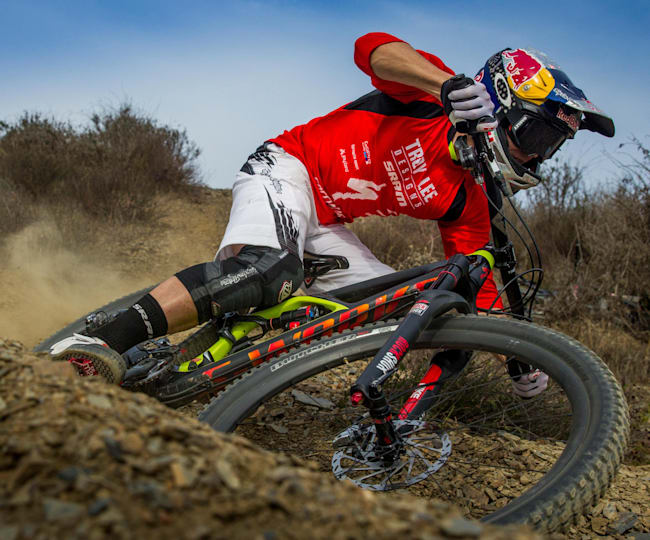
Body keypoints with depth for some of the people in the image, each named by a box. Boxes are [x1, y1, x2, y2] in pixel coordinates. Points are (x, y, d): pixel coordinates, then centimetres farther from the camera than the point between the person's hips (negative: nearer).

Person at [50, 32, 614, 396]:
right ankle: (112, 339, -37)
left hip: (323, 226, 8)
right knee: (266, 270, -38)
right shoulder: (433, 93, -10)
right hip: (286, 169, -8)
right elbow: (371, 47, -29)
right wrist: (452, 83, -43)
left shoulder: (466, 201, 6)